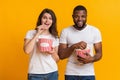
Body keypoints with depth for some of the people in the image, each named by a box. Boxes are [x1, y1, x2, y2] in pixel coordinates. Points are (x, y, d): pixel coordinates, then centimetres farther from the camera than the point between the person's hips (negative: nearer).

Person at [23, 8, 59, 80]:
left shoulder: (55, 37, 8)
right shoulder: (31, 33, -1)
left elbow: (57, 60, 9)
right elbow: (27, 50, -19)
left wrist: (53, 53, -11)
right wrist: (38, 34, -14)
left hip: (52, 73, 3)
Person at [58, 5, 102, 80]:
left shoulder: (95, 31, -1)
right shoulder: (65, 31, -2)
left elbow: (99, 53, 2)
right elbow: (61, 55, -4)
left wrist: (91, 59, -19)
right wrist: (74, 46, -20)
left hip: (88, 74, 0)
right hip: (71, 74, 0)